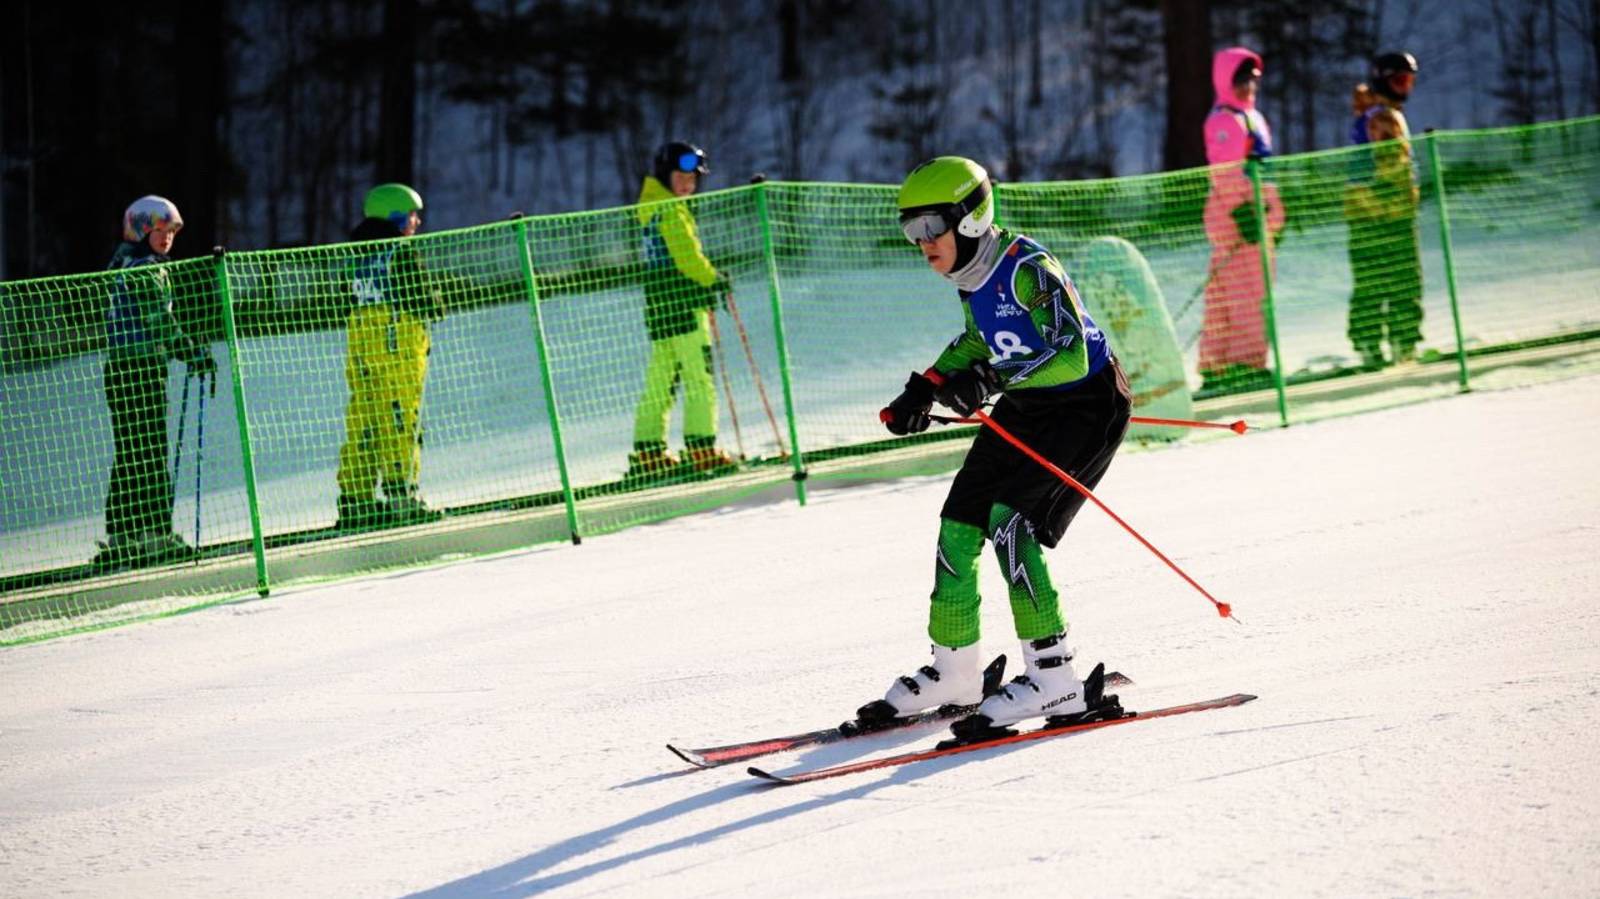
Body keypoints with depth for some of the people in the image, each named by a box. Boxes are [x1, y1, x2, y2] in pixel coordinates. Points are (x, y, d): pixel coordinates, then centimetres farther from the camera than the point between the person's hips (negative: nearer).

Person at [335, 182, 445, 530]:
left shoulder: (359, 256, 13)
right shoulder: (403, 252, -8)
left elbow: (351, 301, 15)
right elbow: (424, 302, -13)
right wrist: (437, 304, 10)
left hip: (360, 345, 7)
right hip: (398, 342, -7)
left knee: (362, 421, 7)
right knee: (400, 420, -4)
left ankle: (355, 500, 6)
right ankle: (400, 497, -6)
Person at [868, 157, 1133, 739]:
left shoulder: (1026, 267, -25)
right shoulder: (972, 275, 1)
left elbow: (1072, 354, -34)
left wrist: (991, 380, -43)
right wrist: (924, 390, 11)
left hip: (1087, 404, -9)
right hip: (1026, 407, 9)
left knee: (1010, 521, -22)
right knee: (959, 522, 4)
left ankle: (1052, 675, -19)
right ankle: (954, 672, 18)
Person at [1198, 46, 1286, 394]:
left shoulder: (1253, 117, 22)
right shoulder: (1223, 120, -10)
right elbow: (1226, 172, -18)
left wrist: (1273, 213, 23)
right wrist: (1242, 211, -23)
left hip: (1254, 212, 10)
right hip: (1234, 213, -10)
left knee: (1223, 294, 9)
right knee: (1247, 291, -12)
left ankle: (1214, 366, 11)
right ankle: (1246, 363, -12)